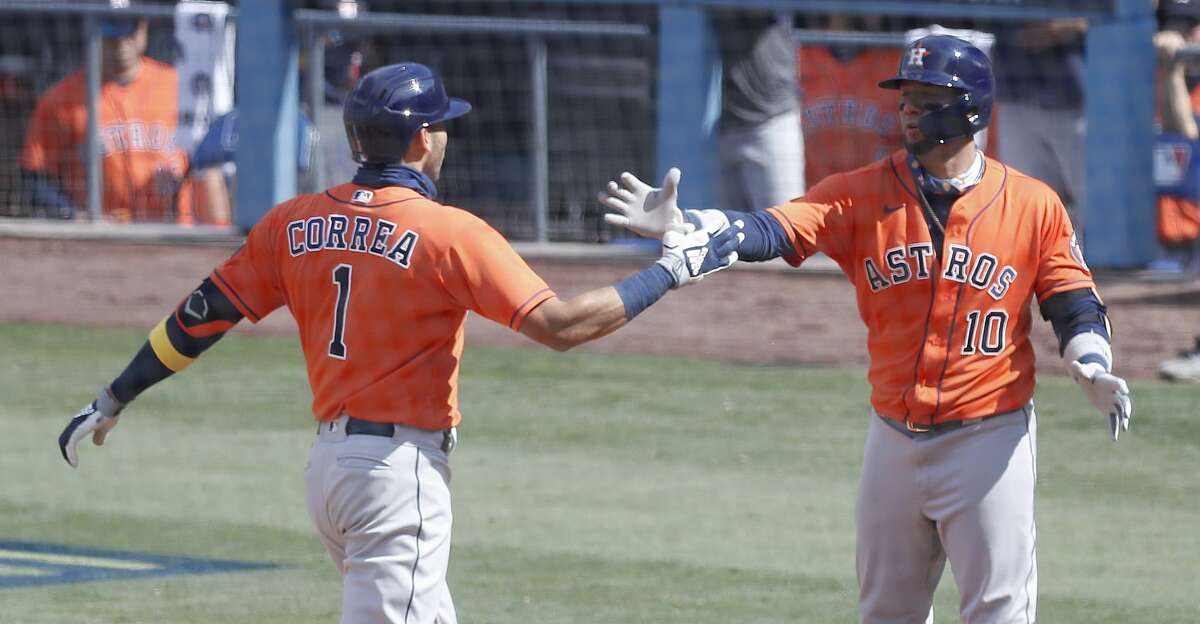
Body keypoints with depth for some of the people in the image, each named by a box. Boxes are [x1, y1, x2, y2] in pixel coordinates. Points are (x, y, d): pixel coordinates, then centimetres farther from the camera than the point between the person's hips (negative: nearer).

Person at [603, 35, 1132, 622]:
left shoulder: (1033, 205, -5)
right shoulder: (864, 193, -2)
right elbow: (772, 231, -14)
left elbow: (1076, 307, 0)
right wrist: (681, 223, -32)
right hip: (894, 438, 3)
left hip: (990, 441, -3)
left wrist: (1093, 372, -20)